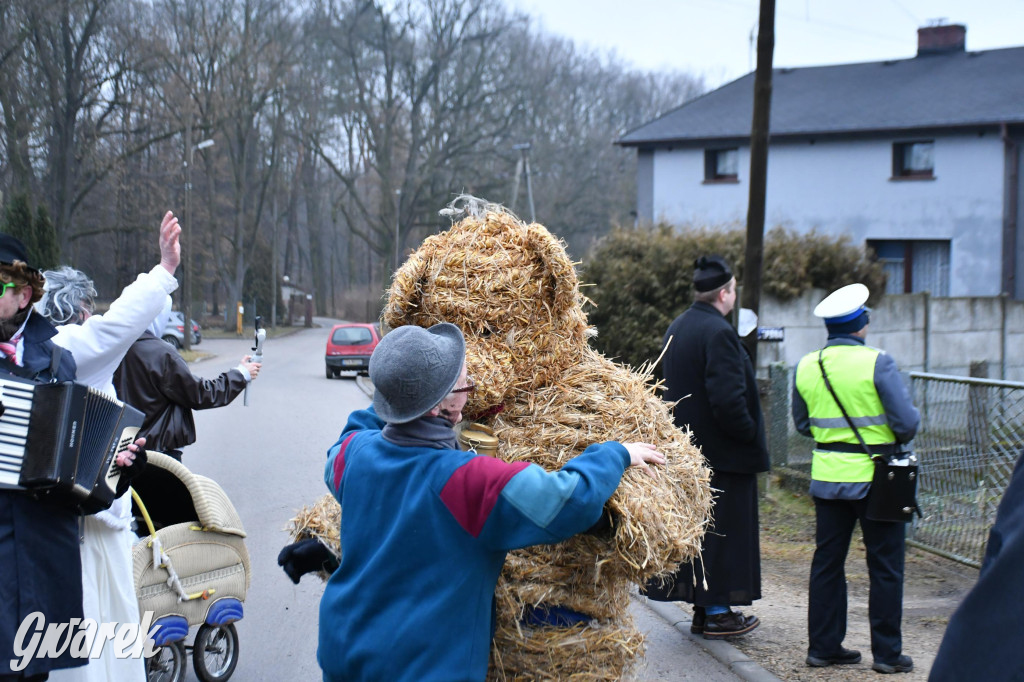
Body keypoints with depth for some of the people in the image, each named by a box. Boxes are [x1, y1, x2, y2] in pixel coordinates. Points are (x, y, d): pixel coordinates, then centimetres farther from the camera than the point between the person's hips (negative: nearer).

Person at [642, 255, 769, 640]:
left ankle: (702, 607, 20)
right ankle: (717, 614, 6)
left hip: (687, 446, 9)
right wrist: (751, 436, -12)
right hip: (723, 452, -9)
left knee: (696, 528, 13)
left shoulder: (677, 328, 10)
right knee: (724, 531, 0)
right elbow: (728, 399, -26)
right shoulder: (719, 333, -19)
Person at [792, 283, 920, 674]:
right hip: (874, 478, -5)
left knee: (827, 562, 13)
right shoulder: (877, 363, -15)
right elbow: (907, 422, -16)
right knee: (885, 567, 6)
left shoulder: (806, 366, 2)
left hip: (828, 476, 5)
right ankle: (887, 653, 11)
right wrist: (899, 435, 5)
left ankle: (823, 646, 18)